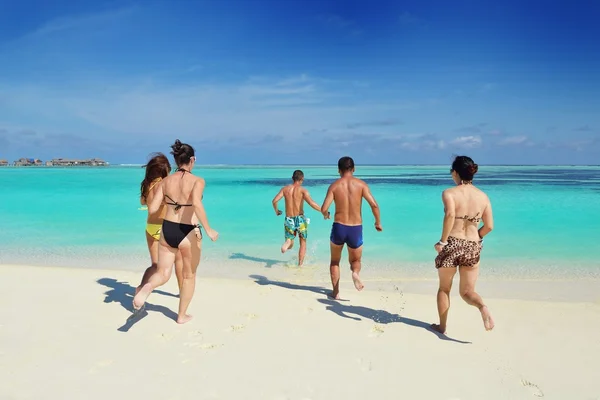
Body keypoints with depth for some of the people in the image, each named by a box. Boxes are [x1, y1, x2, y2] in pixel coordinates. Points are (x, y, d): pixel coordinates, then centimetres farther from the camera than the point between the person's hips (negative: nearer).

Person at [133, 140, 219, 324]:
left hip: (167, 230, 3)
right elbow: (197, 204, -29)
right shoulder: (197, 181, -11)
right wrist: (208, 230, -22)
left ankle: (146, 288, -20)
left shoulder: (165, 181, 2)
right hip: (188, 233, -3)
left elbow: (152, 209, -1)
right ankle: (182, 316, 28)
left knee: (163, 273, 14)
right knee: (189, 275, 18)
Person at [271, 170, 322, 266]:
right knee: (303, 243, 16)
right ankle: (300, 265, 12)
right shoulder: (302, 190, -6)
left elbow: (274, 201, -3)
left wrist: (276, 211, 16)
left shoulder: (285, 189, 5)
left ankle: (288, 243, -22)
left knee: (290, 244, 15)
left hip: (289, 220, 2)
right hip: (300, 219, -2)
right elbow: (311, 202, -20)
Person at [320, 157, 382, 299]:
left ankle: (336, 292, 20)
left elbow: (324, 208, -10)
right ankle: (355, 272, -12)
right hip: (356, 229, 0)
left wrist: (326, 214, 13)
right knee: (356, 260, 22)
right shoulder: (361, 184, -2)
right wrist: (378, 222, 3)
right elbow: (374, 204, -12)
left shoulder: (334, 186, -2)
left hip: (339, 228, 0)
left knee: (334, 261, 23)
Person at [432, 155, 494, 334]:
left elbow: (450, 215, -26)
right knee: (467, 291, 14)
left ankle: (442, 326, 27)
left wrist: (443, 241, -19)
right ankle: (483, 307, -17)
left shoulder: (449, 193, -8)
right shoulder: (483, 196, 5)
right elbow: (489, 226, 4)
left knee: (444, 288, 18)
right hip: (473, 248, 3)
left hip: (451, 244, -3)